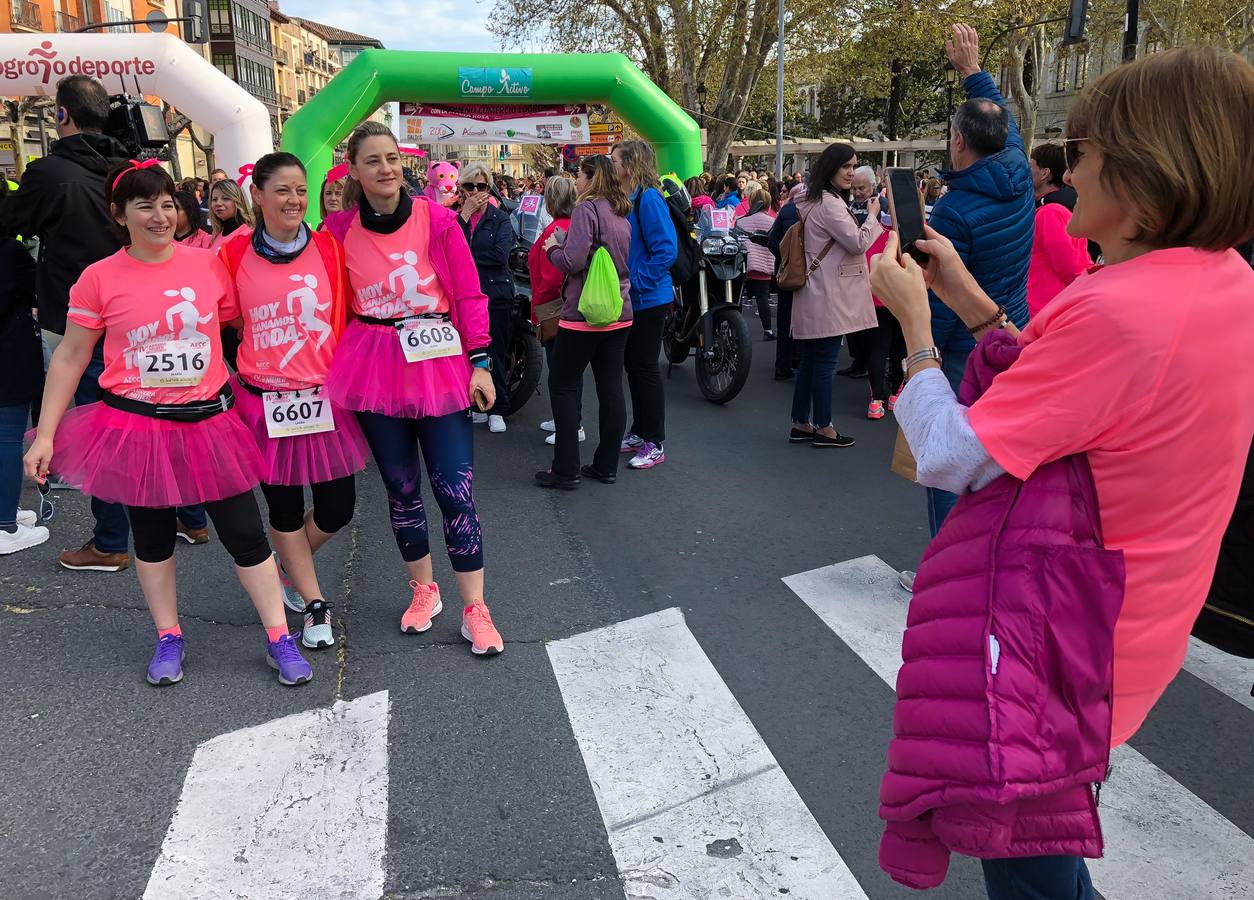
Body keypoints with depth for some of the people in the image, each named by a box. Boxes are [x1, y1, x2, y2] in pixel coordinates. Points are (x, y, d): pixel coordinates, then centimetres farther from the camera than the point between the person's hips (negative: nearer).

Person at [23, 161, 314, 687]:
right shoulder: (99, 278, -5)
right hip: (137, 426, 0)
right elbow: (70, 357, 0)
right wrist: (45, 434, -2)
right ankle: (169, 638, 32)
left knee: (245, 534, 4)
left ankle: (280, 639, 16)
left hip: (208, 422, 0)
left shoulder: (208, 264, -3)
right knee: (152, 536, 14)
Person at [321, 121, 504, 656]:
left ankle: (475, 610, 8)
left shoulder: (436, 220, -3)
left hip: (439, 363, -2)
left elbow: (469, 294, -2)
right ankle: (423, 591, 31)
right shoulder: (340, 229, 3)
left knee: (455, 490, -4)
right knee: (401, 488, 11)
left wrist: (479, 364, -6)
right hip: (373, 367, 2)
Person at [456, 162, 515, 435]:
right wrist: (465, 214, -10)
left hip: (495, 292, -1)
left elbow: (501, 254, -12)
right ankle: (476, 406, 15)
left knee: (496, 352, 1)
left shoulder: (500, 217, 3)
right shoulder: (454, 216, 8)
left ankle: (496, 410, 11)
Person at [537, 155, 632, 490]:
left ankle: (566, 470, 2)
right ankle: (606, 466, 15)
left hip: (584, 314, -8)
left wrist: (553, 248, 0)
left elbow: (573, 261, -21)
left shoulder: (587, 209, -12)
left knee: (562, 386, 2)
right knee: (611, 388, 8)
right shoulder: (622, 212, 13)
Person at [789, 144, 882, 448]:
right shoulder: (829, 204, -15)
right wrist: (873, 216, -2)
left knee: (809, 362, 12)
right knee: (825, 363, -3)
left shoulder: (818, 201, 18)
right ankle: (823, 428, 4)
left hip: (817, 293, 10)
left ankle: (801, 425, 17)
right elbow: (858, 243, -15)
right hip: (828, 295, -10)